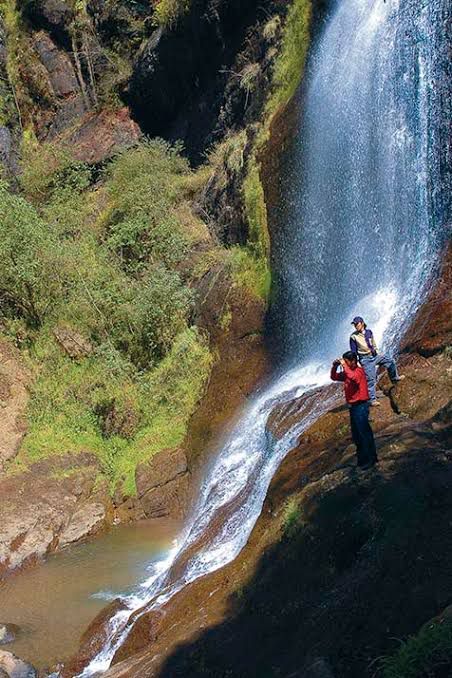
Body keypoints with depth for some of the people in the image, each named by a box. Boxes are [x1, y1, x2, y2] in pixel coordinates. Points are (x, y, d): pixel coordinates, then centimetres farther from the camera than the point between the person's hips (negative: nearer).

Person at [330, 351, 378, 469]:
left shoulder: (359, 371, -14)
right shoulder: (347, 372, 10)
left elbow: (353, 377, -36)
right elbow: (334, 377, 17)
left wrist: (344, 365, -27)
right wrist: (335, 366, 0)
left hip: (360, 406, -9)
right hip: (353, 406, 9)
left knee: (364, 433, -5)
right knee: (356, 434, 15)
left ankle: (370, 459, 2)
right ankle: (362, 457, 26)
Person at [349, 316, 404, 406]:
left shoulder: (369, 332, 2)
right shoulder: (353, 336, -12)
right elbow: (353, 351, -9)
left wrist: (377, 353, 18)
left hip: (375, 355, 6)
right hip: (366, 359, -5)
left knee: (390, 361, 12)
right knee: (370, 379, -6)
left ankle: (394, 378, 36)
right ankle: (373, 399, 0)